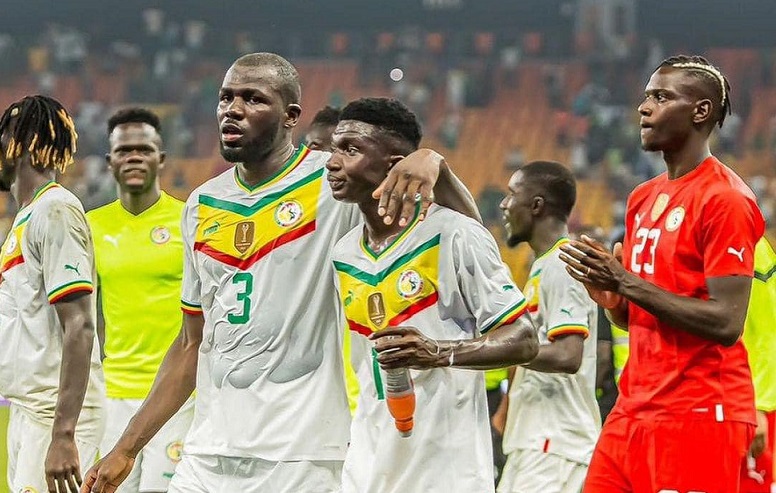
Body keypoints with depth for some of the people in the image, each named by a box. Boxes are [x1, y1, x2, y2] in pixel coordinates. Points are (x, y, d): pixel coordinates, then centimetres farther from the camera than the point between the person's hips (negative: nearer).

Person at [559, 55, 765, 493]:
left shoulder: (724, 199, -11)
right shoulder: (644, 198, 16)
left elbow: (726, 324, -19)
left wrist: (627, 283, -19)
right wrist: (609, 294, 1)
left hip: (699, 415, -8)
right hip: (636, 408, 8)